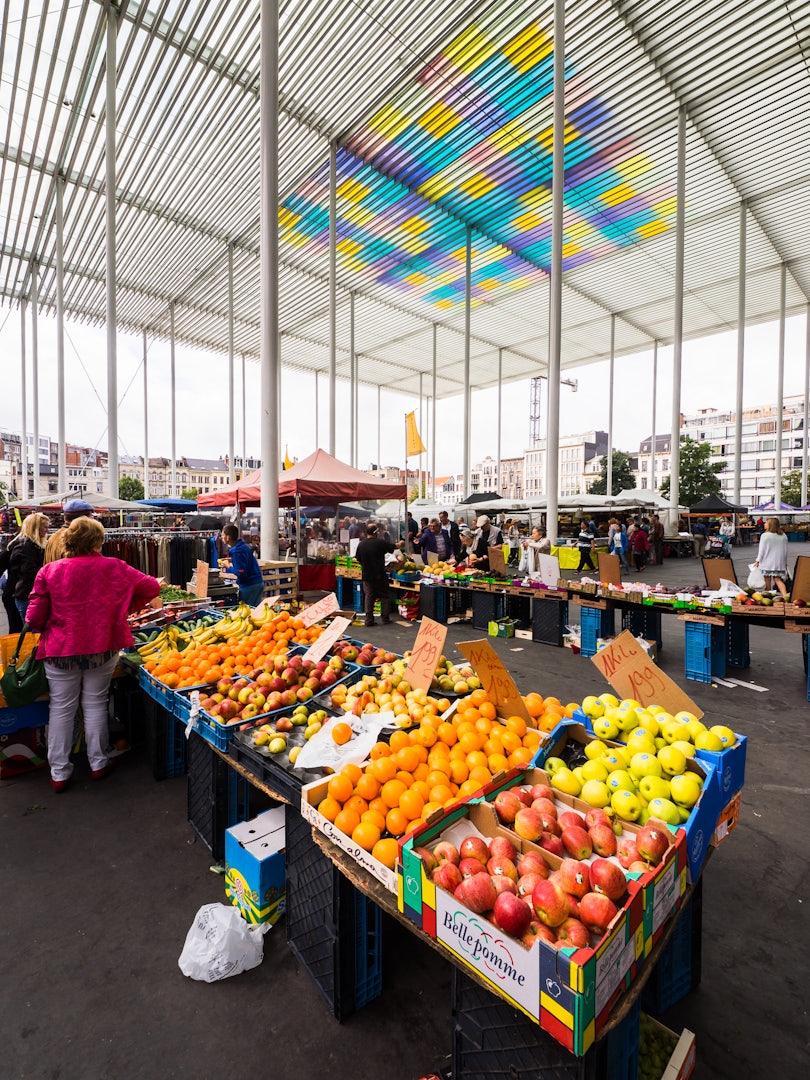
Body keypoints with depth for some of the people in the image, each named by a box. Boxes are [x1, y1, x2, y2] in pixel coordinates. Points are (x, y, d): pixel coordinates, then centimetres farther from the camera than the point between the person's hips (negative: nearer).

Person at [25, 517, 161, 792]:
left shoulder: (49, 571, -9)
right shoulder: (114, 567, -8)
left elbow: (35, 618, -7)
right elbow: (152, 588, -1)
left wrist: (48, 629, 13)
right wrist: (128, 608, 15)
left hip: (61, 650, 0)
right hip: (102, 648, 0)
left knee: (61, 708, 14)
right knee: (95, 703, 14)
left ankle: (59, 772, 24)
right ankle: (98, 763, 25)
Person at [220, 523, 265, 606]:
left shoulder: (236, 551, -18)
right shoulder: (243, 545, 9)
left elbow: (241, 573, -21)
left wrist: (228, 566, -9)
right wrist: (231, 560, 15)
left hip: (249, 585, -9)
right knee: (255, 609, 13)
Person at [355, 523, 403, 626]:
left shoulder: (361, 544, -1)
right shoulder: (380, 542, -12)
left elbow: (358, 560, 8)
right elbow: (394, 547, 1)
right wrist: (400, 543, 23)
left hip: (366, 576, 3)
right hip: (380, 575, -3)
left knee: (368, 597, 9)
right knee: (385, 596, 12)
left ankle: (369, 620, 8)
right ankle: (385, 618, 15)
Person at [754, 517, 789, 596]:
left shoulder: (765, 535, -11)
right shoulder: (783, 536, 6)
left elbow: (761, 550, -8)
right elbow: (785, 550, 12)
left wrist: (758, 561, 0)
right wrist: (785, 563, 21)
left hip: (767, 562, -4)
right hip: (779, 562, 4)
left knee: (767, 580, 4)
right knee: (778, 579, 5)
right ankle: (785, 595, -10)